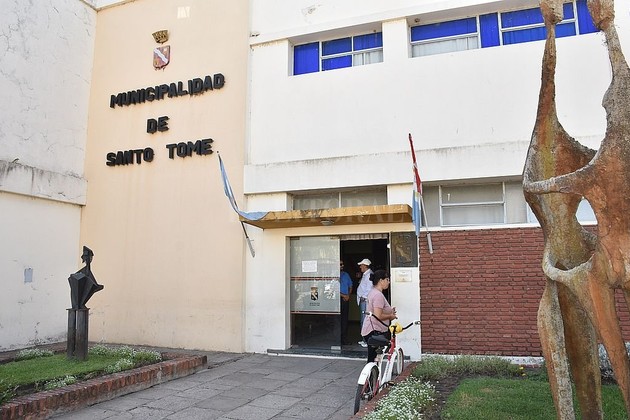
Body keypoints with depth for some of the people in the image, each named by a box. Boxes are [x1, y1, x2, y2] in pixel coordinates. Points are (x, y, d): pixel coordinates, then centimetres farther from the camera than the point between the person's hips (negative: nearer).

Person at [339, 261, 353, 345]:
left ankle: (344, 338, 11)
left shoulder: (346, 275, 14)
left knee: (345, 319, 6)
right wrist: (343, 295, -11)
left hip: (346, 299, 5)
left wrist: (348, 295, 4)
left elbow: (350, 286, 20)